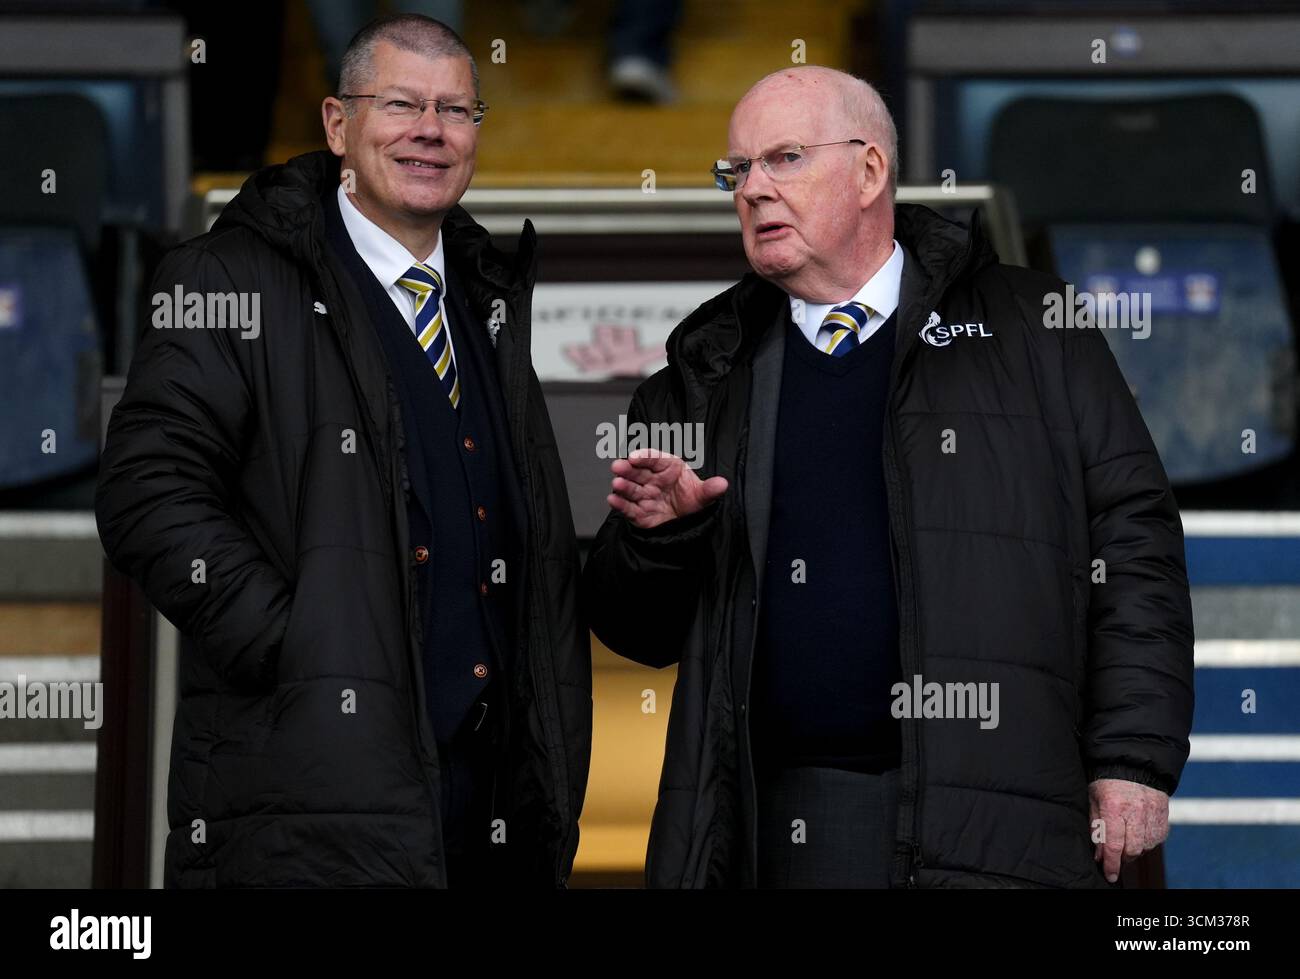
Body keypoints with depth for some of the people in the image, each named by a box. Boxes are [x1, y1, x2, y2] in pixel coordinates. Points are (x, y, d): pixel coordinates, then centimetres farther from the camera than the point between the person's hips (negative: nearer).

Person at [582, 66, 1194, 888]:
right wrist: (655, 534, -5)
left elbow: (1133, 543, 2)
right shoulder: (707, 375, 15)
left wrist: (1135, 759, -7)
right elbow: (637, 633, 17)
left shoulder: (1029, 331, 7)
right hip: (774, 831, 3)